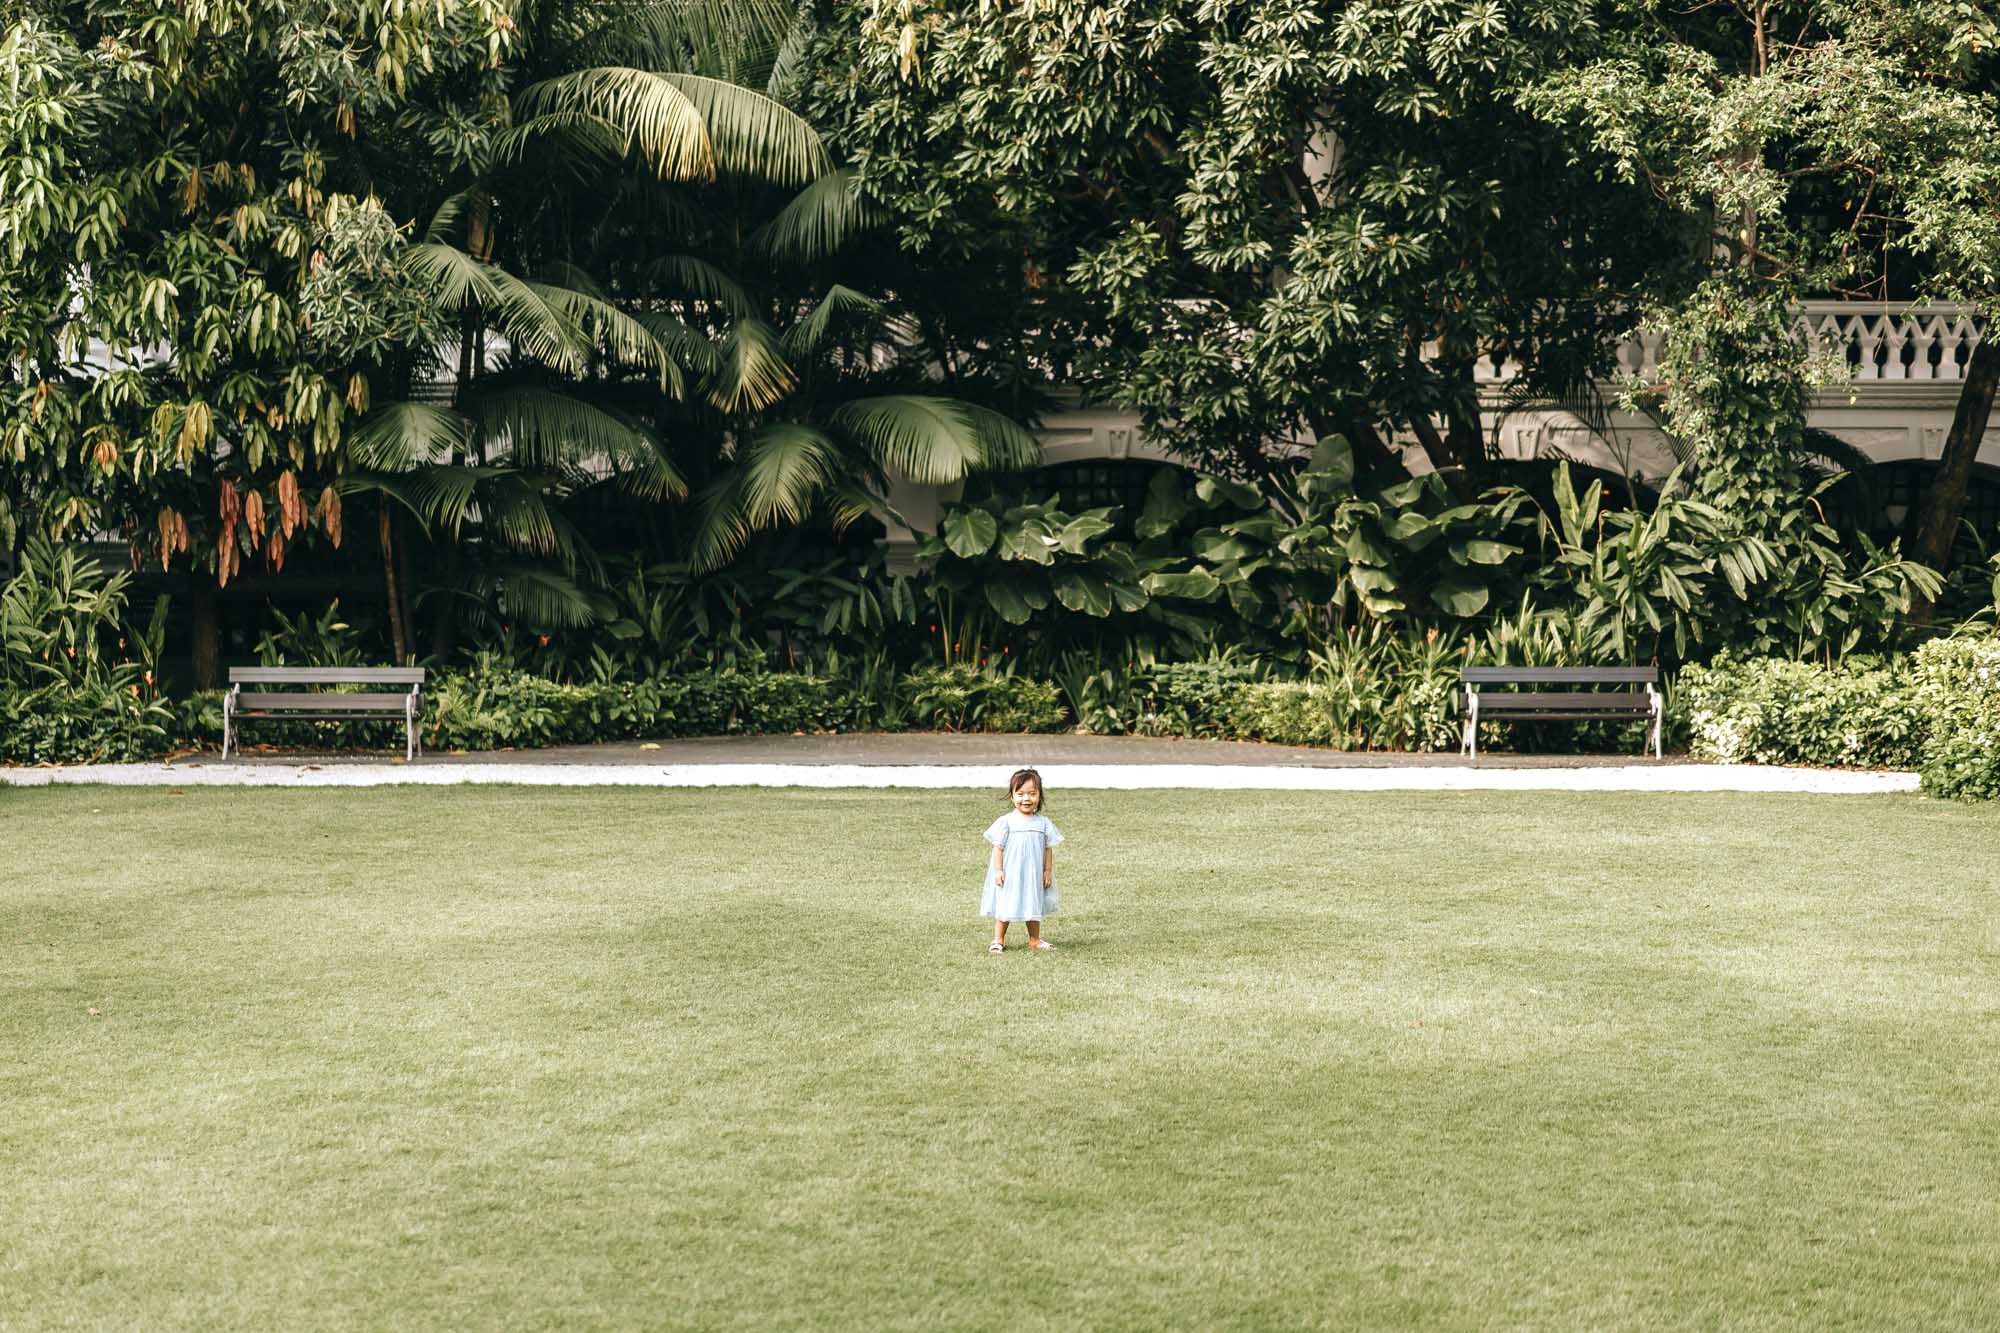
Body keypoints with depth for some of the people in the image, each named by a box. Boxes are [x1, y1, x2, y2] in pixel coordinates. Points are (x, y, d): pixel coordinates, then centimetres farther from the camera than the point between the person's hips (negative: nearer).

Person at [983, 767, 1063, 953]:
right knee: (1004, 907, 5)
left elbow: (1048, 848, 4)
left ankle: (1034, 940, 25)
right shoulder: (1006, 822, -10)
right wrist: (998, 870, -12)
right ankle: (998, 940, 14)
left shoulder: (1043, 823, -1)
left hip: (1034, 875, 3)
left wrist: (1048, 871, 1)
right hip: (1010, 875, -3)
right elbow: (998, 847, -8)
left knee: (1034, 906, 14)